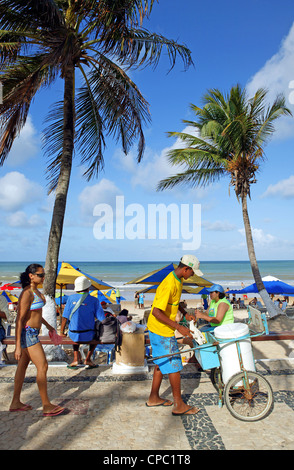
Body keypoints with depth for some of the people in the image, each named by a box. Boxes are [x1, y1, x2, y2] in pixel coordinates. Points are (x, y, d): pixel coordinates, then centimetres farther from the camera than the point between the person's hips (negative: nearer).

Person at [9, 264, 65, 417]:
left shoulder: (36, 291, 9)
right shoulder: (27, 293, -20)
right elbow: (20, 319, -22)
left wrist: (47, 325, 32)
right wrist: (18, 345, -23)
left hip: (32, 332, 10)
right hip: (27, 333, -10)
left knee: (23, 366, 16)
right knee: (43, 367, -5)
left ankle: (15, 403, 28)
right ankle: (46, 406, 5)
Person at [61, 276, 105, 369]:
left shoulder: (71, 298, -3)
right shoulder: (94, 300, -9)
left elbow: (65, 317, 0)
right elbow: (102, 319, -8)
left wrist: (61, 332, 11)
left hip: (73, 335, 2)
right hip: (88, 336, -2)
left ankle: (76, 358, 24)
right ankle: (88, 359, 22)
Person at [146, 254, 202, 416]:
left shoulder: (178, 280, 5)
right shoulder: (169, 284, -27)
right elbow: (156, 312, -31)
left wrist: (185, 313, 9)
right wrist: (178, 327, -29)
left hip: (156, 329, 10)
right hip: (162, 331, -10)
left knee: (162, 363, 19)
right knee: (174, 366, 1)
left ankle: (154, 398, 33)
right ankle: (179, 405, 15)